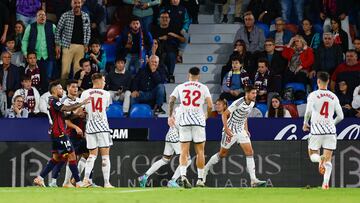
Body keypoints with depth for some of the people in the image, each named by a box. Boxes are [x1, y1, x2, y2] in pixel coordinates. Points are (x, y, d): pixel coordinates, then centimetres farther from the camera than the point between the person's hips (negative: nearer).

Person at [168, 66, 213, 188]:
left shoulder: (180, 87, 7)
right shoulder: (203, 88, 2)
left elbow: (171, 100, -2)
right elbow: (210, 106, -4)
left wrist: (170, 116, 7)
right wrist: (207, 115, 15)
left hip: (184, 120, 1)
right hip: (199, 121, -1)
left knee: (184, 151, 0)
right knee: (200, 151, 8)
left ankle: (183, 175, -21)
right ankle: (200, 179, 10)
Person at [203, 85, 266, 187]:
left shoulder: (252, 103, 1)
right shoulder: (238, 103, -23)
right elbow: (224, 114, -19)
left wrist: (246, 129, 14)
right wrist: (226, 128, -27)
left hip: (241, 130, 7)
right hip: (231, 131, -7)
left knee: (250, 152, -7)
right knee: (223, 154, 5)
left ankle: (253, 180, -11)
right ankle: (204, 170, 27)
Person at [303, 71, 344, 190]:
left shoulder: (313, 95, -3)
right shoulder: (333, 97, 7)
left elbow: (308, 111, -16)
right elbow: (340, 116, 8)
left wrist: (305, 123, 2)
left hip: (316, 129, -2)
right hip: (330, 130, 2)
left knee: (312, 155, 13)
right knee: (328, 159, 4)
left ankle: (320, 159, -22)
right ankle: (326, 183, -13)